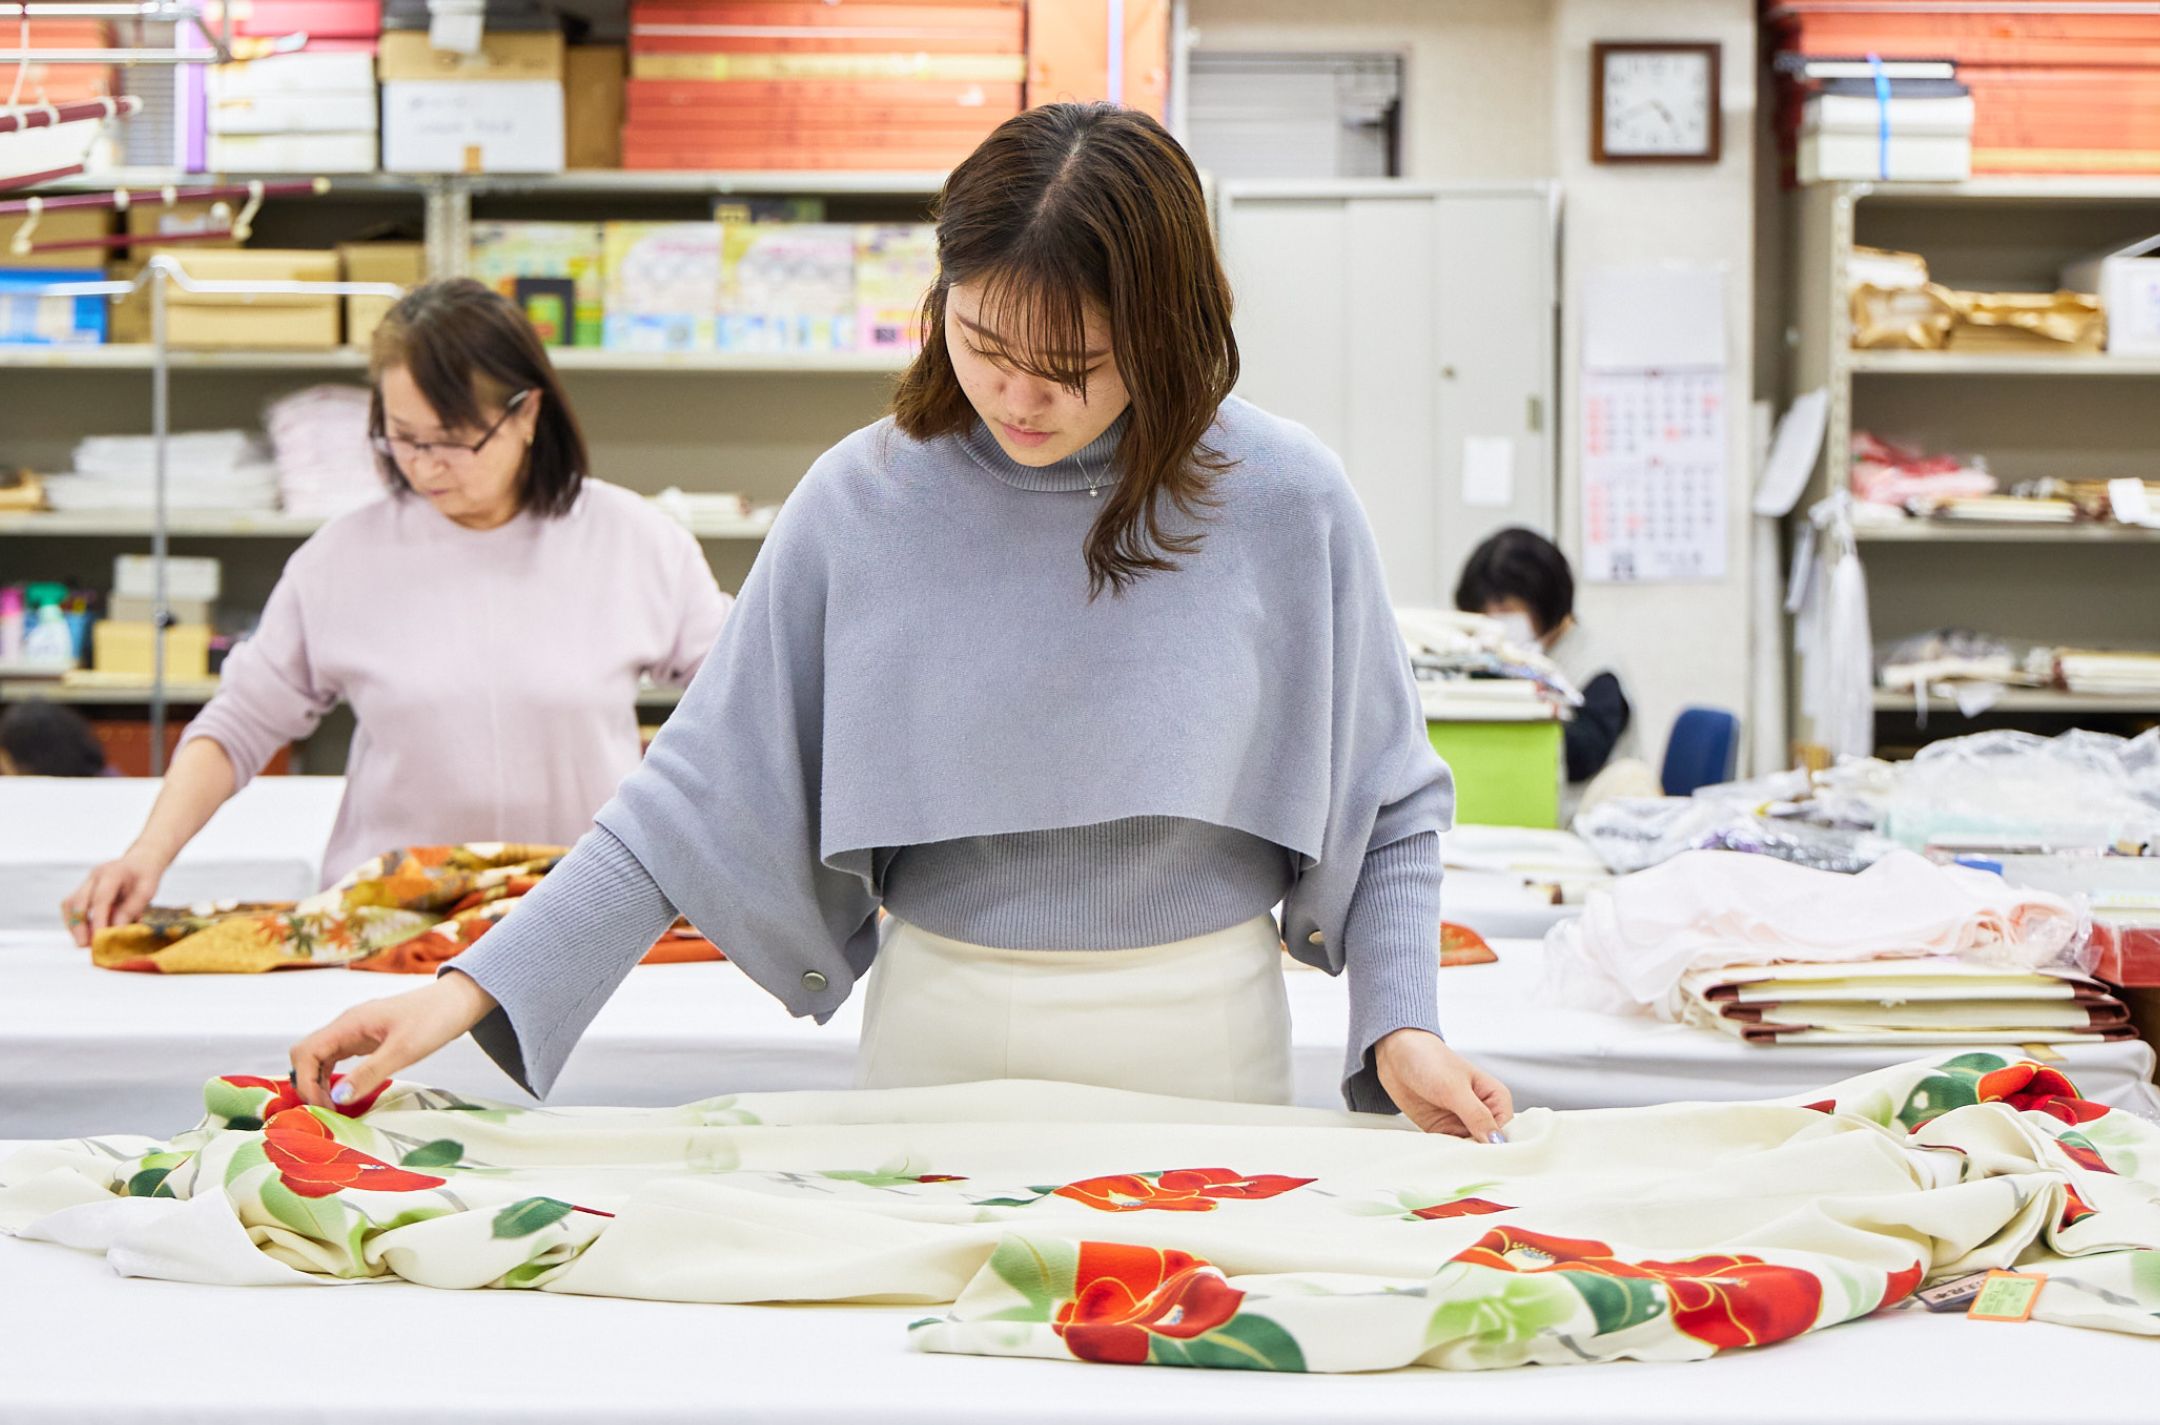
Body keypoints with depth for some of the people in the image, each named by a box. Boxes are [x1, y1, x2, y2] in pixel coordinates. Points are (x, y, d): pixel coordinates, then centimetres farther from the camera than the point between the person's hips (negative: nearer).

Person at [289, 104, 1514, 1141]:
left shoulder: (1286, 503, -7)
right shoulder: (862, 503, -6)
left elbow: (1387, 808, 4)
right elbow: (704, 794, -3)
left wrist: (1399, 1027, -10)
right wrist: (473, 989, -10)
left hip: (1202, 1051, -1)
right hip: (940, 1040, 1)